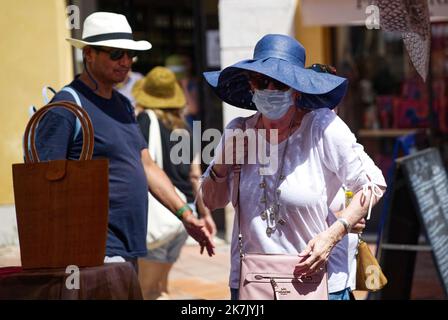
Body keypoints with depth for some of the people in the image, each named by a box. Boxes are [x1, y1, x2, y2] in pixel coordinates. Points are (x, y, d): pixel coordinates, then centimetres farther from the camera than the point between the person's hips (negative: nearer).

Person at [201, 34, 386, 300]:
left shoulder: (323, 126, -10)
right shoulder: (238, 133, 2)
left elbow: (372, 185, -7)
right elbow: (211, 202, 14)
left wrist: (332, 235, -17)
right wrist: (221, 167, -6)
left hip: (314, 280, -3)